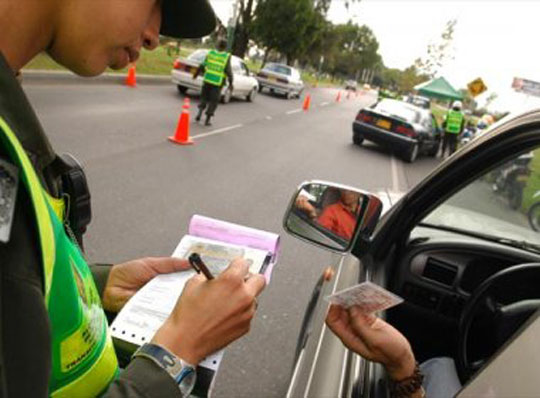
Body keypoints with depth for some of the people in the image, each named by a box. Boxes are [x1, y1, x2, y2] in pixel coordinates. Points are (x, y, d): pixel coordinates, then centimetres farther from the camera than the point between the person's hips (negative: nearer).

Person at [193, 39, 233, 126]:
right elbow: (228, 71, -11)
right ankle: (208, 119, 9)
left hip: (207, 79, 2)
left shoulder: (210, 53, -1)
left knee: (204, 97, 21)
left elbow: (202, 66, 4)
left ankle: (200, 111, 3)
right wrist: (230, 83, -3)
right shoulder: (227, 57, -9)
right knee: (213, 101, 8)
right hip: (218, 82, -2)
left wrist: (196, 74, 18)